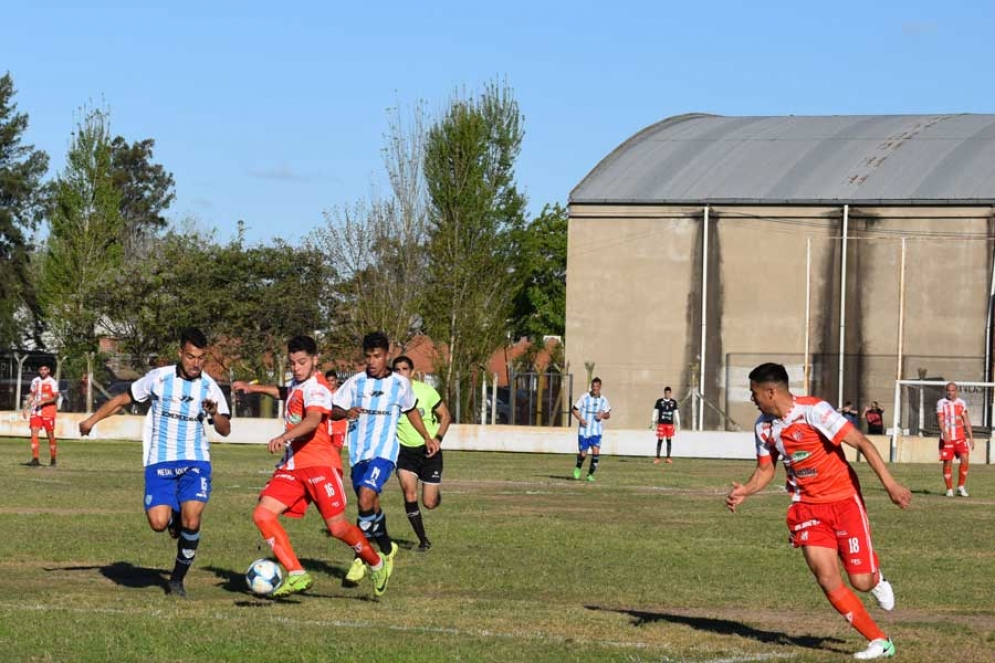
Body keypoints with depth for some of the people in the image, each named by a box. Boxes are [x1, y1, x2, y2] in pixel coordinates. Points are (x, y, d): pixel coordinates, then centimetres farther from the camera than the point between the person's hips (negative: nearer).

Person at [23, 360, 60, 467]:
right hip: (35, 411, 4)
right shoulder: (35, 381, 11)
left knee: (50, 435, 1)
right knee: (34, 433, -7)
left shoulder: (52, 382, -5)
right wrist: (26, 407, 13)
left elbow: (55, 397, -11)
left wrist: (43, 401, -22)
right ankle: (35, 459, -8)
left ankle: (53, 459, 12)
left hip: (48, 411, -4)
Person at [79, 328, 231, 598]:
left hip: (195, 461, 0)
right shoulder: (158, 378, -4)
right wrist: (92, 420, 7)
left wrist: (215, 414, -18)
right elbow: (124, 399, 9)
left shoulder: (209, 387, -1)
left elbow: (225, 431, 3)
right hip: (160, 462, 0)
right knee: (158, 522, -17)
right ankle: (175, 520, 23)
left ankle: (177, 580, 4)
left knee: (191, 521, -18)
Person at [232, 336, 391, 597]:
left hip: (318, 463, -8)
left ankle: (377, 565, 16)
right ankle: (297, 575, -10)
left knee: (337, 527, -10)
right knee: (262, 514, -10)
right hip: (291, 466, 8)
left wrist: (284, 436, -50)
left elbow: (313, 420, -34)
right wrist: (254, 387, 32)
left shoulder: (316, 387, -13)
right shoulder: (297, 383, 16)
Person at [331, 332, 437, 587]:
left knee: (366, 500, -23)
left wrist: (427, 438, 26)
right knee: (371, 507, 10)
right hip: (358, 452, 3)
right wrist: (346, 413, -20)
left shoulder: (401, 384, 3)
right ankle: (387, 549, 35)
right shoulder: (355, 383, 3)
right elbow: (333, 410, 1)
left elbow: (411, 410, 21)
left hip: (384, 452, -3)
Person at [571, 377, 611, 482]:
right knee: (583, 454, 0)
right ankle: (578, 467, 34)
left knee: (596, 451, -17)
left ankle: (590, 474, -3)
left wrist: (603, 415, -9)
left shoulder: (603, 400, 5)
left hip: (596, 431, 1)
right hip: (584, 431, -1)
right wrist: (580, 419, -14)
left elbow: (608, 415, 15)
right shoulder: (584, 398, -3)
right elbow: (574, 409, 3)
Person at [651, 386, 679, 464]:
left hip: (670, 424, 2)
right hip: (661, 424, -2)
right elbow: (655, 412, 2)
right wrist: (653, 422, -3)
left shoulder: (673, 402, 6)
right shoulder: (659, 401, 0)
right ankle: (657, 458, -2)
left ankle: (668, 458, 11)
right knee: (660, 440, -5)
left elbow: (676, 413, 10)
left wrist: (678, 424, 7)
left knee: (669, 440, 5)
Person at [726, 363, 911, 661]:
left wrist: (889, 484, -28)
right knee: (827, 580, -11)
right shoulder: (764, 426, 1)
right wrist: (745, 491, -8)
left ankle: (876, 579, 34)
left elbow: (862, 443, -21)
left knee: (860, 580, -7)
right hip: (806, 506, 5)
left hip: (843, 500, -5)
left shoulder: (813, 411, -20)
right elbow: (766, 469, 14)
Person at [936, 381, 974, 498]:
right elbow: (940, 419, -11)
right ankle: (949, 489, 8)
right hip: (947, 438, -2)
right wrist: (944, 432, -28)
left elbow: (966, 421, 14)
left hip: (960, 437, 2)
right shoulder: (941, 403, 0)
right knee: (948, 462, -1)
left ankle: (961, 487, 1)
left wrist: (971, 438, 9)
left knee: (965, 459, -12)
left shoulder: (962, 403, 10)